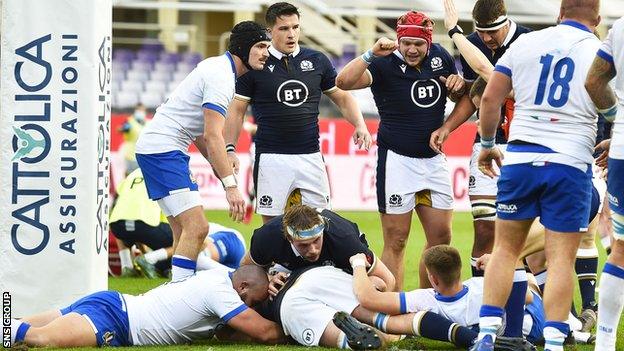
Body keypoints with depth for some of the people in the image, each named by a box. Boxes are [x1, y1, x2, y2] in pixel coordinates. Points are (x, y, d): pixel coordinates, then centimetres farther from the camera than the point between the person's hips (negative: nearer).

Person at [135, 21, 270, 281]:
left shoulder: (218, 67, 17)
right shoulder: (221, 76, -15)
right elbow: (212, 136, -23)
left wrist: (220, 168, 17)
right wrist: (230, 185, -26)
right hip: (162, 149, -11)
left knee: (185, 232, 9)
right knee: (197, 228, -18)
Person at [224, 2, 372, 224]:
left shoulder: (317, 61, 7)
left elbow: (342, 98, 16)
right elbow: (237, 110, 3)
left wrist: (360, 125, -1)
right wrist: (230, 149, -8)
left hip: (311, 156, 2)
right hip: (272, 159, -2)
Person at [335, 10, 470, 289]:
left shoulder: (441, 57, 5)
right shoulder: (385, 64, -11)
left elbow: (460, 97, 23)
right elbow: (344, 82, -28)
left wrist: (459, 85, 0)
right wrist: (371, 54, -36)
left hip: (434, 159, 6)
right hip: (397, 159, -6)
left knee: (441, 238, 8)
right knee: (395, 242, -3)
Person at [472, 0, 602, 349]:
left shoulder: (525, 42, 7)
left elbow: (490, 98, 8)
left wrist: (488, 144, 22)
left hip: (520, 157, 2)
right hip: (571, 163, -2)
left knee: (506, 247, 13)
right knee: (562, 257, 0)